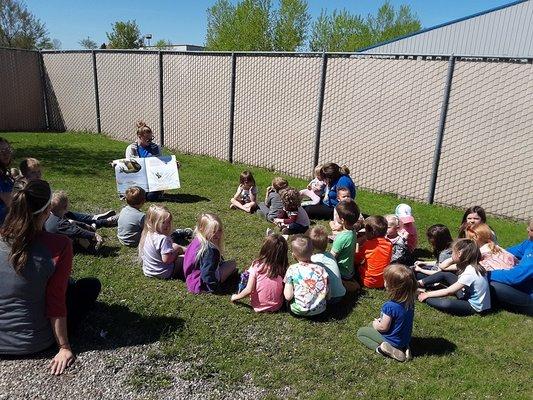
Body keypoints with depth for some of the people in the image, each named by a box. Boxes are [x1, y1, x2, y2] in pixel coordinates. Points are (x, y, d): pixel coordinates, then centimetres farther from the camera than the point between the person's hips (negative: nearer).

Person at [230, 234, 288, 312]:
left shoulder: (257, 266, -21)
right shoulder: (283, 269, -17)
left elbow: (249, 290, -19)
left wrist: (236, 297, -1)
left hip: (258, 306, -2)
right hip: (276, 306, 2)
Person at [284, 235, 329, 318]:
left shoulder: (292, 269, -7)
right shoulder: (320, 269, -1)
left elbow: (288, 297, -11)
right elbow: (326, 294, -1)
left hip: (298, 311, -2)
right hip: (319, 310, 3)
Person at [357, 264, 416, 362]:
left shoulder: (390, 307, -33)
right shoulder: (410, 301, -11)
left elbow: (383, 327, -21)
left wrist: (375, 324, 0)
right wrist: (382, 320, 8)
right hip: (406, 339, 6)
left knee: (360, 332, 10)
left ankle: (381, 348, -9)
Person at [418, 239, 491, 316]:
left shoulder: (469, 273, -30)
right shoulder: (471, 265, -4)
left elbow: (448, 292, -25)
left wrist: (427, 294, -18)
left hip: (474, 306, -9)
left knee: (445, 304, -35)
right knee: (444, 274, 5)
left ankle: (426, 299, -11)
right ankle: (420, 283, 12)